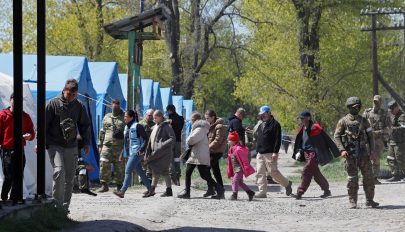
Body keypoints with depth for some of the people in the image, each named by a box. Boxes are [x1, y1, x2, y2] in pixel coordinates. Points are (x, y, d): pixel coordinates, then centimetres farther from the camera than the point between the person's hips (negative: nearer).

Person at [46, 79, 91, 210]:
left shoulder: (79, 107, 7)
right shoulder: (53, 104, -4)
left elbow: (85, 125, 18)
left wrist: (86, 142, 13)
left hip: (71, 147, 4)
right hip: (55, 145, -4)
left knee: (70, 177, 5)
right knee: (59, 171, -22)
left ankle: (65, 206, 15)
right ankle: (57, 203, -13)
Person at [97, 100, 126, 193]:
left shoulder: (124, 118, 8)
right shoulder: (107, 117, 16)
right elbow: (102, 132, 20)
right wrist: (100, 145, 16)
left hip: (119, 146, -2)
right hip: (107, 145, 2)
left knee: (119, 166, 1)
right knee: (104, 164, -7)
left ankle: (119, 185, 10)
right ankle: (104, 184, 0)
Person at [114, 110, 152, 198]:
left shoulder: (137, 126, -11)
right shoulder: (127, 127, 15)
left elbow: (146, 138, -13)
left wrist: (141, 149, -22)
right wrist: (122, 154, 19)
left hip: (136, 153, -9)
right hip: (130, 153, 9)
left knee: (128, 170, -14)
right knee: (140, 172, 12)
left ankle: (122, 191, -17)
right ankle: (150, 190, 19)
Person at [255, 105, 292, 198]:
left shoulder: (275, 124, -6)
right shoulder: (261, 125, 20)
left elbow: (278, 139, -13)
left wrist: (275, 152, -20)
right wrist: (257, 151, 22)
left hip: (270, 154, -8)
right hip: (260, 154, 8)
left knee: (273, 172, -6)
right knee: (260, 173, 0)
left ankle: (287, 184, 15)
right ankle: (262, 192, 1)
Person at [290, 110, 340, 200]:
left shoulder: (315, 128, -12)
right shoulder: (302, 129, 10)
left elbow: (327, 140, -6)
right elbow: (298, 142, 18)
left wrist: (336, 152, -2)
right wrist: (298, 152, -2)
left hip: (314, 154, -8)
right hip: (307, 154, 8)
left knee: (306, 172, -14)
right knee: (316, 174, 14)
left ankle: (299, 193, -15)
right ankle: (327, 191, 26)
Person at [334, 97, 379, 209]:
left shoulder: (363, 121, 10)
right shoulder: (343, 121, 2)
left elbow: (370, 136, 11)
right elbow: (336, 136, -2)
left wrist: (372, 151, 1)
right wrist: (342, 150, -16)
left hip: (364, 153, 3)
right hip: (350, 154, -3)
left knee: (369, 177, 1)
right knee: (352, 178, -2)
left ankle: (369, 200, 10)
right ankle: (353, 202, 5)